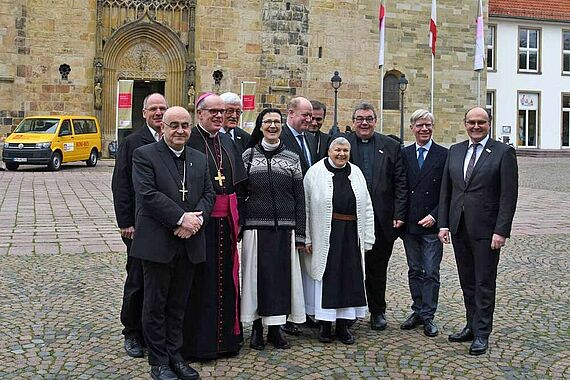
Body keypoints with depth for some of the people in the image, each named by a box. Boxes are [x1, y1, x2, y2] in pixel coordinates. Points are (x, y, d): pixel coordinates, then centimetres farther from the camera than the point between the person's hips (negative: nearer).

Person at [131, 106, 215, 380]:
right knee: (156, 305, 5)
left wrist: (197, 218, -11)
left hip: (189, 243, 5)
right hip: (158, 242, -5)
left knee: (178, 304, 14)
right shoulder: (144, 155, -5)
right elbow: (148, 194, -15)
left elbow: (209, 194, 9)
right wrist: (181, 218, -19)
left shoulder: (199, 159, 13)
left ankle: (175, 356, 25)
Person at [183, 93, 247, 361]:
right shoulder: (188, 140, -8)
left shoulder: (227, 141, 14)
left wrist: (236, 216, 9)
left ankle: (226, 336, 25)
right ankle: (197, 341, 13)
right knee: (200, 281, 1)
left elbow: (239, 183, 16)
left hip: (226, 221, 6)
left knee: (226, 278, 12)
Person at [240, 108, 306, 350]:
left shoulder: (292, 158, 7)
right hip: (256, 227, -1)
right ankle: (257, 328, 14)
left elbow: (300, 199, 7)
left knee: (282, 276, 4)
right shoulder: (248, 155, 5)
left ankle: (275, 328, 17)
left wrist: (300, 234, 2)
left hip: (285, 229, 1)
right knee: (257, 275, 2)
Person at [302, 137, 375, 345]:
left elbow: (366, 208, 10)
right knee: (326, 277, 2)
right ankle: (324, 325, 13)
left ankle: (343, 325, 16)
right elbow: (306, 207, -4)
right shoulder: (315, 172, -2)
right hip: (325, 234, -4)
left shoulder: (356, 173, 9)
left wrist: (367, 239, 4)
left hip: (351, 234, 4)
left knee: (349, 278, 6)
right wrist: (307, 238, -9)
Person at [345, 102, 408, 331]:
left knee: (378, 267, 10)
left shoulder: (390, 146, 5)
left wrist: (399, 215, -4)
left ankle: (378, 311, 23)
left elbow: (400, 183, 3)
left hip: (381, 219, 1)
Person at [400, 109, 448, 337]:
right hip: (409, 224, 3)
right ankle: (417, 311, 23)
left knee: (431, 273, 1)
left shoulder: (444, 155, -2)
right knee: (414, 271, 12)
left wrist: (434, 216, -12)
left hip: (432, 224, -3)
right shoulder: (404, 154, 7)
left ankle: (428, 317, 9)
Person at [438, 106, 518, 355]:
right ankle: (472, 327, 25)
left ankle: (482, 334, 12)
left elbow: (509, 195, -9)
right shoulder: (455, 151, 10)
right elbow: (445, 190, 11)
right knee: (467, 282, 13)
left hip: (486, 230, -5)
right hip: (459, 229, 5)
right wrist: (443, 223, 4)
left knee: (484, 284, 3)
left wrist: (501, 231, -15)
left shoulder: (503, 152, -5)